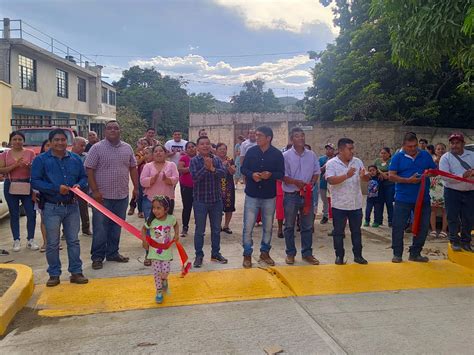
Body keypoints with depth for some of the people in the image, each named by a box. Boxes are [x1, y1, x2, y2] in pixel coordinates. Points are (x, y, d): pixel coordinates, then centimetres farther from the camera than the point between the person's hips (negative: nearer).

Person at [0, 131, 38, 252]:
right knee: (14, 214, 7)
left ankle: (30, 240, 10)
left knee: (31, 213, -2)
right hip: (10, 186, 1)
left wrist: (28, 166, -17)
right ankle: (16, 241, 15)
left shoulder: (30, 153, 5)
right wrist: (15, 165, -16)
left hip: (27, 186, 0)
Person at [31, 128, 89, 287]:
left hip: (72, 207, 3)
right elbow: (35, 181, -9)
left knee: (73, 241, 9)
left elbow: (84, 177, 13)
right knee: (52, 243, 5)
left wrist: (79, 185, -11)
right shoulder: (41, 160, -3)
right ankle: (54, 274, 18)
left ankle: (76, 272, 18)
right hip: (52, 208, -3)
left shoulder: (75, 159, 8)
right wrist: (56, 188, -19)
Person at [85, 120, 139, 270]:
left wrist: (136, 187, 10)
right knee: (100, 228, 2)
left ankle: (112, 253, 27)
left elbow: (133, 168, 15)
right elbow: (89, 170, -8)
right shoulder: (97, 148, -5)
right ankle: (97, 257, 13)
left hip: (122, 196, 4)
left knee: (116, 227, 13)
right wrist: (95, 191, -14)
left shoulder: (127, 148, 8)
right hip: (102, 196, -4)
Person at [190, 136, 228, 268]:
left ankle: (215, 254, 26)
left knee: (216, 229, 13)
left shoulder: (217, 160, 3)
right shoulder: (194, 161, -5)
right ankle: (199, 255, 17)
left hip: (216, 200, 3)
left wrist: (212, 169, -26)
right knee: (199, 230, 5)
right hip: (200, 200, -3)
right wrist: (206, 167, -24)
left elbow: (223, 173, -11)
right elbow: (195, 177, -18)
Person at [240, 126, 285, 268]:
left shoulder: (277, 154, -4)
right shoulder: (251, 151, 0)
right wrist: (252, 174, -17)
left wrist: (270, 175, -22)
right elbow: (243, 169, 4)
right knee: (248, 226, -2)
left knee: (268, 226, 12)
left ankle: (264, 252, 28)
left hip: (269, 196, 0)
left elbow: (281, 174, -2)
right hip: (252, 195, 0)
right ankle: (247, 254, 12)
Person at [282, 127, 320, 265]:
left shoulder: (311, 155, 5)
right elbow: (283, 176, -10)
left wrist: (311, 183, -10)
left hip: (307, 195, 3)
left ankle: (307, 253, 21)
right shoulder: (286, 155, -6)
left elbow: (316, 172, 8)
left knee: (307, 226, 10)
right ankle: (290, 253, 19)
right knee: (289, 226, 7)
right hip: (291, 195, -3)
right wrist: (296, 182, -22)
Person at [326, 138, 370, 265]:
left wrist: (363, 176, -18)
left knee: (356, 231, 12)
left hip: (356, 204, 4)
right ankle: (339, 256, 18)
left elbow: (367, 178, 6)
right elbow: (331, 180, -23)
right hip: (339, 205, -4)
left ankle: (358, 255, 24)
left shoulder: (358, 162, 4)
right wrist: (347, 175, -33)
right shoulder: (331, 163, -10)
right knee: (338, 232, 7)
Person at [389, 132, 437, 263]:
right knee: (398, 226, 0)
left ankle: (415, 253, 22)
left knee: (423, 227, 8)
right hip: (403, 199, -3)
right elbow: (391, 175, -8)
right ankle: (397, 254, 14)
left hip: (423, 198, 3)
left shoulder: (425, 155, 8)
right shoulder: (398, 157, -1)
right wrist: (408, 180, -19)